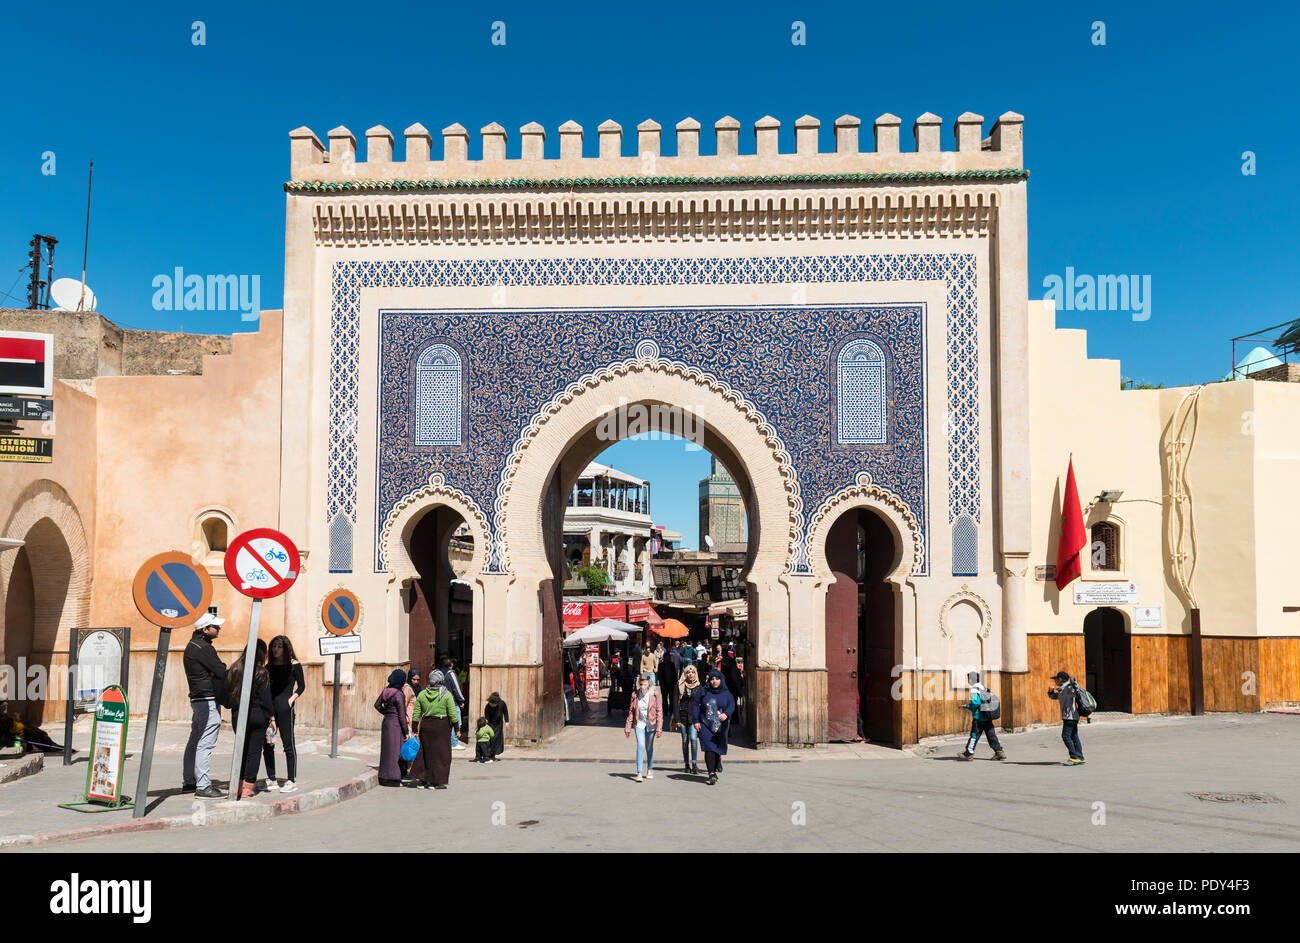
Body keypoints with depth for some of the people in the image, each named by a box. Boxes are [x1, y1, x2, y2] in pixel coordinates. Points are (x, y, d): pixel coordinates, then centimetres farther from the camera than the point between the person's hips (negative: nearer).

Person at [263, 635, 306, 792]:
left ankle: (291, 781, 2)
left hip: (284, 707, -5)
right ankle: (271, 780, 15)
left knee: (288, 744, -3)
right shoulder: (269, 666, 13)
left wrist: (291, 700, -11)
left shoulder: (294, 665, 0)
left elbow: (301, 686, 0)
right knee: (266, 744, 5)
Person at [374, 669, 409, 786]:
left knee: (386, 749, 15)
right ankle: (391, 778, 4)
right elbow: (402, 715, -16)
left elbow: (377, 704, 16)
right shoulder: (399, 695, -18)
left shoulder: (386, 690, 3)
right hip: (395, 724, -7)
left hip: (386, 722, 8)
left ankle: (384, 777, 21)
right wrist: (406, 732, -9)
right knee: (394, 751, 0)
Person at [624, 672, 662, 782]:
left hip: (651, 724, -1)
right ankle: (639, 773, -15)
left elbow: (659, 711, -6)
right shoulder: (636, 694, -2)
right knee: (640, 746, -14)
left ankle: (650, 769, 31)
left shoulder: (655, 694, -8)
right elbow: (631, 711, 5)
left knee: (649, 748, 10)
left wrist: (659, 728, -10)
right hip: (639, 724, 1)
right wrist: (628, 728, 5)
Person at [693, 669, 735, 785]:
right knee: (709, 749, -12)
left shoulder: (726, 694, 3)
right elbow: (696, 706, 6)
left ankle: (717, 762, 39)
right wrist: (696, 721, -4)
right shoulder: (703, 693, 4)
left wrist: (726, 714, -31)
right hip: (706, 725, -1)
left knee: (718, 747, 9)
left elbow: (731, 706, -10)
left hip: (721, 726, 1)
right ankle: (712, 774, -17)